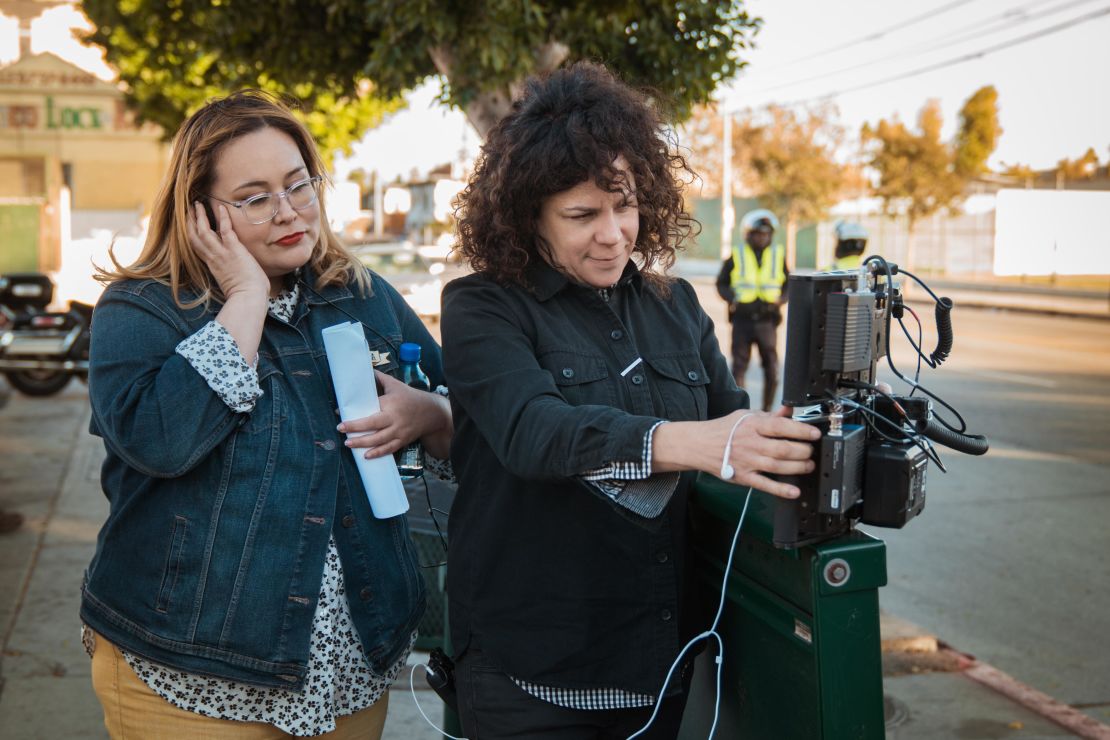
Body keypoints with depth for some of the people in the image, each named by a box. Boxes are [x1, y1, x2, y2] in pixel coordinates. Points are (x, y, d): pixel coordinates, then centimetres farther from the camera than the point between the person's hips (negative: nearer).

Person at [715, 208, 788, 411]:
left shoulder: (779, 255, 9)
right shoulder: (736, 256, 3)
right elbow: (721, 284, 10)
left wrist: (780, 300, -4)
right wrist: (732, 299, -8)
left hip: (767, 320, 1)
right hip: (742, 319, -1)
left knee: (772, 368, 2)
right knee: (739, 367, 0)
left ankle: (767, 410, 13)